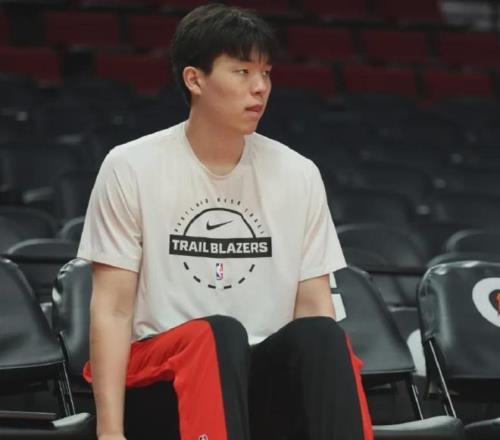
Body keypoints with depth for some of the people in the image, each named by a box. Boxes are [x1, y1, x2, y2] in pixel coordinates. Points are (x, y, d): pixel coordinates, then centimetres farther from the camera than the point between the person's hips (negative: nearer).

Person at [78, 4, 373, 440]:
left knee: (321, 335, -28)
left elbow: (314, 305, 7)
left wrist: (333, 377, -14)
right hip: (159, 374, -3)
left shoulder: (299, 175, 6)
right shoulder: (131, 169, -2)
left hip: (263, 377, 3)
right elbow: (113, 308, -5)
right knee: (217, 335, -34)